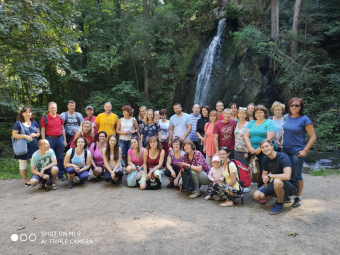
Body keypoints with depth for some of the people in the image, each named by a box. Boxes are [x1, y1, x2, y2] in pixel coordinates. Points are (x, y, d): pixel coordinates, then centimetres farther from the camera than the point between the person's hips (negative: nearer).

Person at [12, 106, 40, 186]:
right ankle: (27, 181, 16)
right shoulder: (18, 123, -3)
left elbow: (39, 133, 16)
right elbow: (14, 135, -8)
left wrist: (35, 134, -6)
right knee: (23, 165, 4)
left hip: (33, 146, 4)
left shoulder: (34, 122, 11)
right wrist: (25, 136, -17)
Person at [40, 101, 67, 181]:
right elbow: (43, 131, -2)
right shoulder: (44, 118, 0)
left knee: (60, 158, 7)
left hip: (60, 138, 3)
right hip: (50, 139, -3)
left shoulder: (60, 117, 10)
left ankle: (61, 175, 18)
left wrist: (64, 140, 10)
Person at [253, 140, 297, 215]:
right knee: (257, 195, -15)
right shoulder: (266, 159, 0)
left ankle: (279, 205, -13)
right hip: (274, 184, 7)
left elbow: (287, 176, -36)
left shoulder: (283, 157, -22)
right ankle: (279, 194, 11)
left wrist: (269, 176, -24)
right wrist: (265, 178, -15)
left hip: (290, 186, -6)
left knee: (277, 181, -41)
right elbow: (264, 174, 11)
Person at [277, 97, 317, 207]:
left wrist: (305, 151, -15)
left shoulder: (304, 119, -11)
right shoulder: (288, 117, 6)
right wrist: (278, 140, 8)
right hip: (285, 151, 6)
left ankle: (298, 197, 21)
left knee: (296, 175, 4)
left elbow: (313, 136, -10)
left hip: (297, 152, -6)